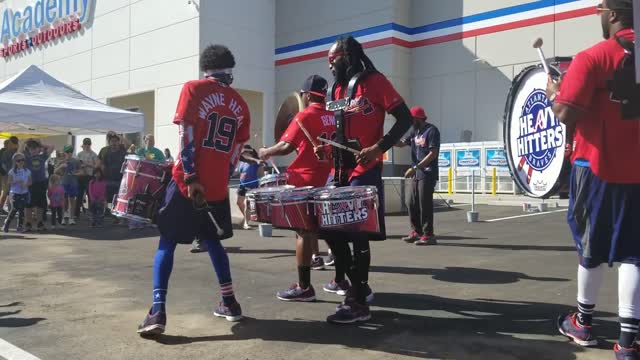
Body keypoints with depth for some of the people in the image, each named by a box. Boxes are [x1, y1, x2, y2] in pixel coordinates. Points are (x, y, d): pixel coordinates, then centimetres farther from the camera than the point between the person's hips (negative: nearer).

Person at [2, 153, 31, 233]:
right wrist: (16, 182, -21)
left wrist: (25, 184, -13)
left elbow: (30, 182, 7)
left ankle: (20, 226, 11)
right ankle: (6, 224, 10)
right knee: (14, 209, -7)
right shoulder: (12, 171, -2)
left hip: (24, 193, 2)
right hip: (15, 193, -2)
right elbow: (9, 182, -4)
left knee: (22, 209, 3)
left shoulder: (27, 171, 5)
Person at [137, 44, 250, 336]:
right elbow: (236, 150, 11)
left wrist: (190, 176, -12)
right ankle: (229, 303, 25)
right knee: (212, 241, 21)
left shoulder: (193, 88, 0)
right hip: (218, 186, 4)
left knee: (167, 242, 4)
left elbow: (186, 135, -10)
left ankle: (158, 311, -5)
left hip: (189, 181, -4)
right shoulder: (240, 104, 11)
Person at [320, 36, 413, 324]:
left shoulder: (374, 81, -5)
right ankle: (359, 286, 23)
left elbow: (405, 118, -10)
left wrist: (379, 147, -21)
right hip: (341, 172, 8)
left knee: (357, 235, -7)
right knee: (331, 228, 8)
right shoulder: (338, 89, 17)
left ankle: (359, 303, 3)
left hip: (365, 172, -8)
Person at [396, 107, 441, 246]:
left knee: (425, 204, -7)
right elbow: (401, 143, 12)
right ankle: (416, 232, 20)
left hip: (427, 174, -8)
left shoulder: (432, 131, -9)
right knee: (413, 204, 10)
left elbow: (433, 154, -16)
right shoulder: (414, 131, 15)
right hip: (416, 174, 8)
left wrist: (415, 167, -19)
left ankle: (428, 235, -1)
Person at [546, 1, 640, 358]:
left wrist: (553, 91, 2)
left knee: (593, 247, 10)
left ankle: (583, 322, 26)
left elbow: (566, 113, -18)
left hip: (598, 166, -3)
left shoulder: (593, 57, -12)